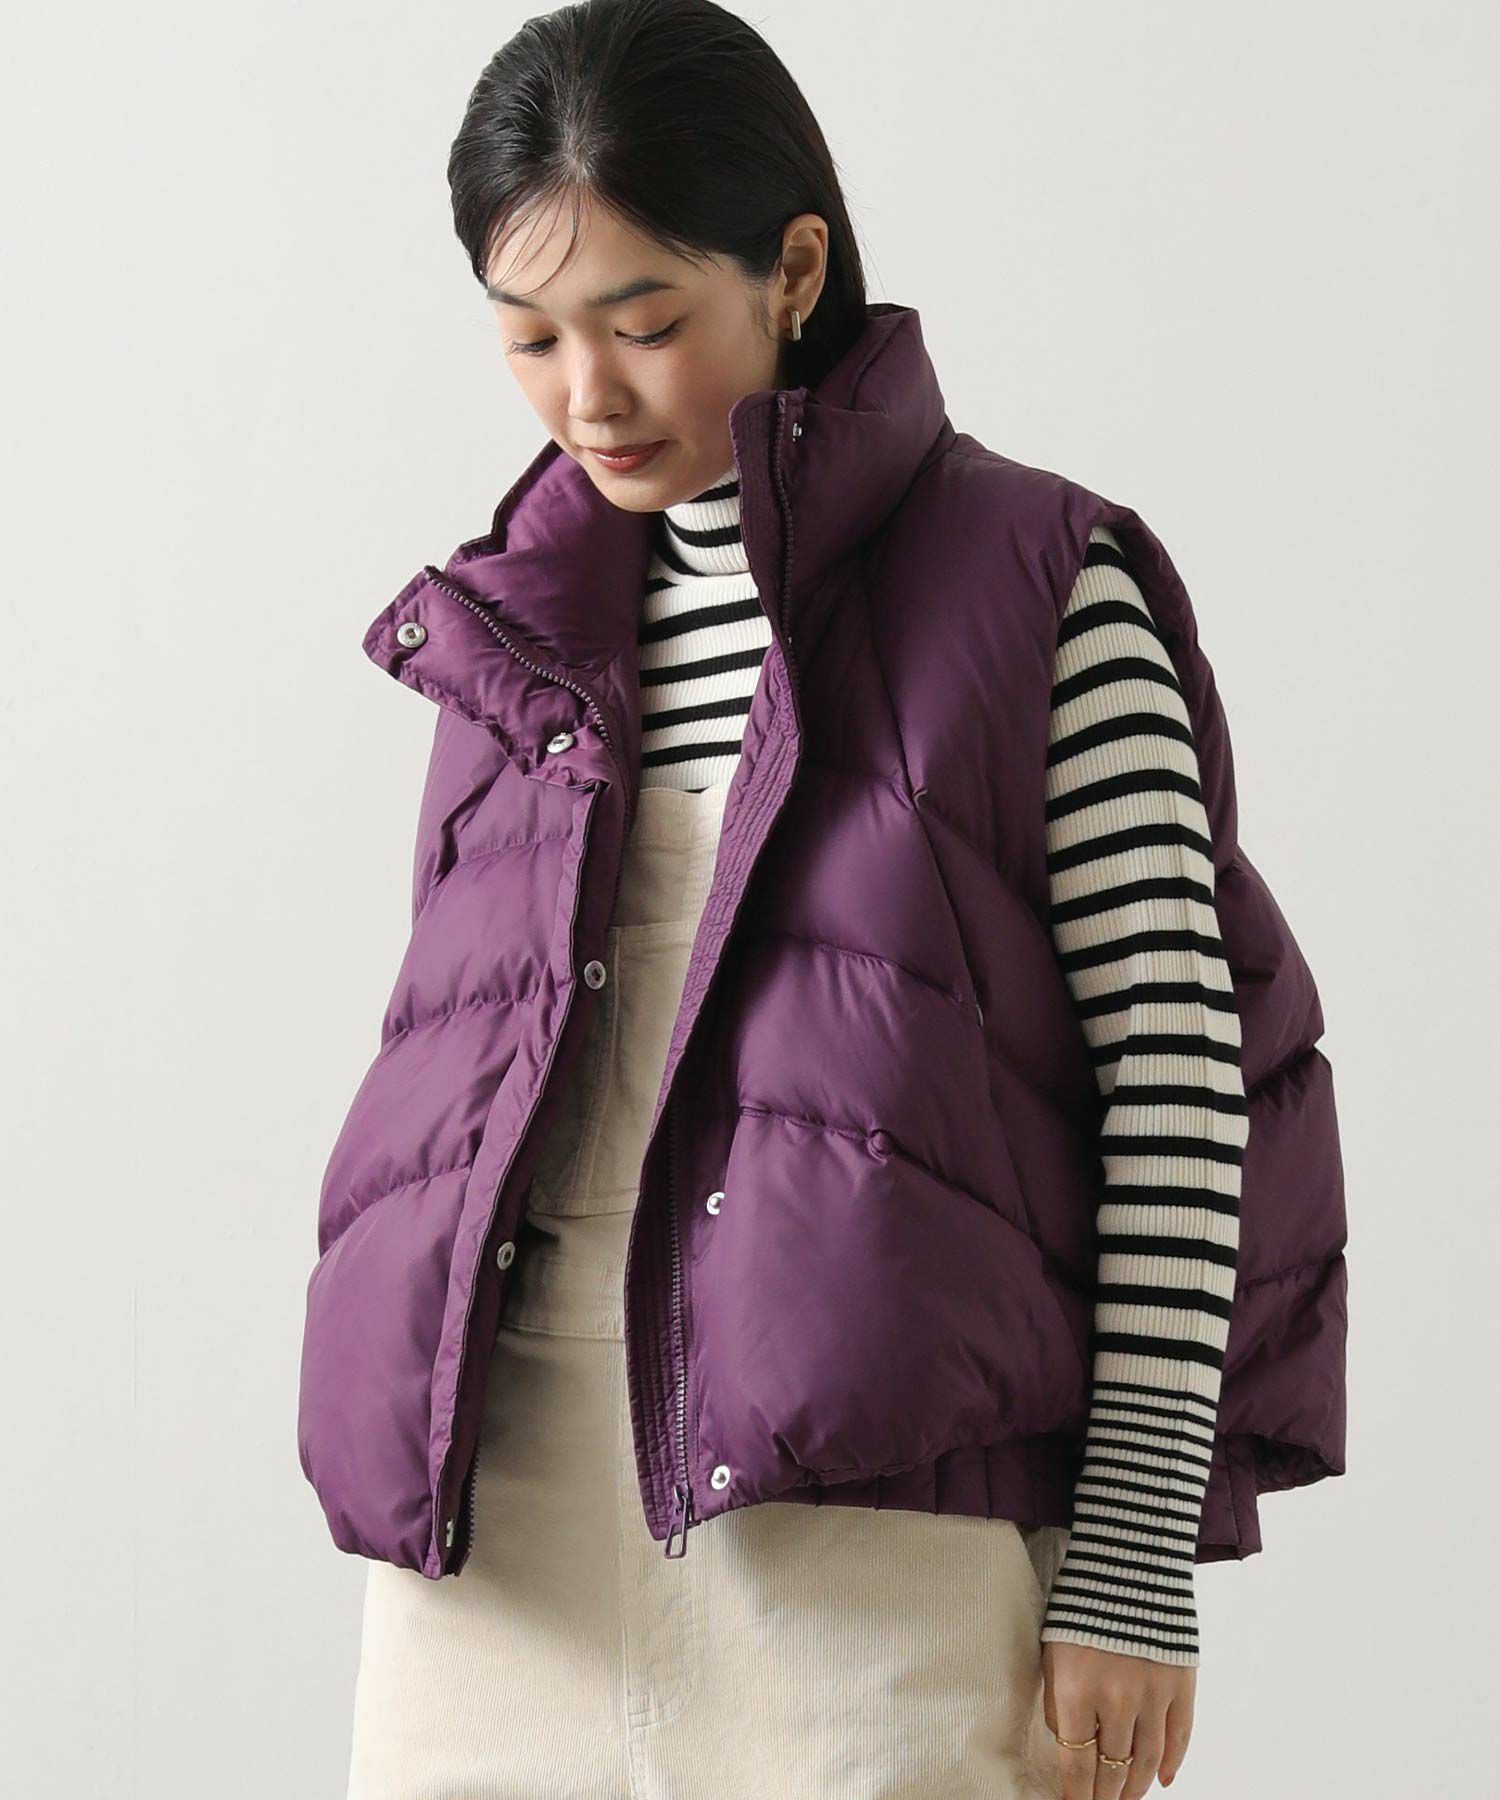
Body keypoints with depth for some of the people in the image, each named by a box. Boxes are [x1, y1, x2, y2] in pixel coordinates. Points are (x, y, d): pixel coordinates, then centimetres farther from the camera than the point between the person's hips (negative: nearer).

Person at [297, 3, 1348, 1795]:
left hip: (871, 1516, -4)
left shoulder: (1036, 587, -1)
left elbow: (1175, 1065, -5)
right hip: (506, 1492, 4)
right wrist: (396, 1449, 16)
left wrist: (1136, 1554, -8)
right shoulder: (520, 621, 13)